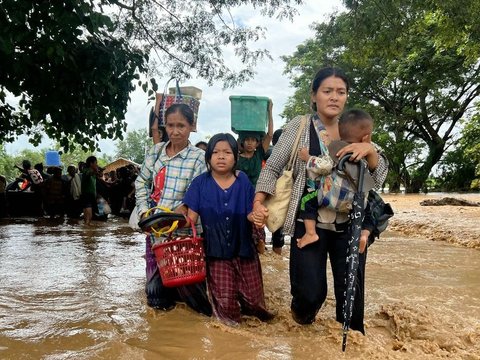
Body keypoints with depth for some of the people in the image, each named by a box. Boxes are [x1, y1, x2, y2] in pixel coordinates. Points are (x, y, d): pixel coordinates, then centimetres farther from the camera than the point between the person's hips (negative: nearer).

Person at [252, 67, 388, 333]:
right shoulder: (300, 125, 0)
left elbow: (379, 175, 5)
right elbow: (272, 167, 0)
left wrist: (370, 149, -15)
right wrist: (258, 202, -14)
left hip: (349, 225, 3)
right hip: (310, 223, -3)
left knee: (352, 292, 8)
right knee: (311, 293, -5)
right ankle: (301, 312, 32)